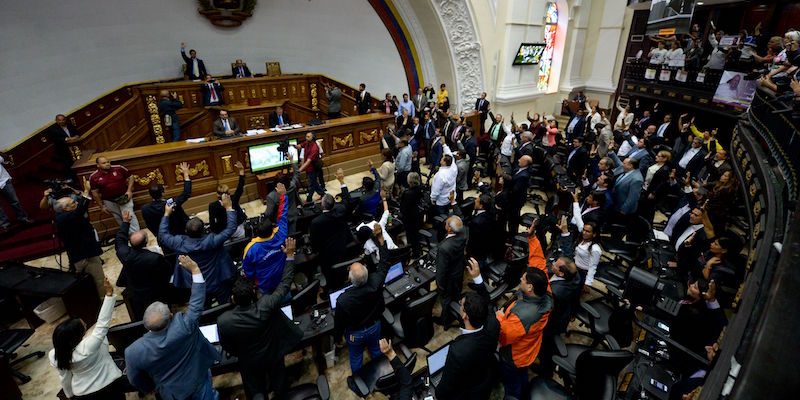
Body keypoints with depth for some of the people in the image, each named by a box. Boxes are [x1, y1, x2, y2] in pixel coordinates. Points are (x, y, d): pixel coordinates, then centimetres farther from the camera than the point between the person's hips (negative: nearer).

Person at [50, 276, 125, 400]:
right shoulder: (88, 347, -37)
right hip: (111, 386, -4)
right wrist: (109, 294, -40)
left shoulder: (54, 356, -20)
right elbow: (102, 324, -36)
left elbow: (64, 378, -5)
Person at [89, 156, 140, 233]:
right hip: (109, 201, 2)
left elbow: (130, 177, 1)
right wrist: (101, 206, 1)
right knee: (118, 218, 13)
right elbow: (95, 192, 0)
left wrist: (129, 190, -11)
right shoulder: (94, 177, -7)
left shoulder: (119, 168, -10)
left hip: (124, 197, -2)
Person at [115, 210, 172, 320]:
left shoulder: (125, 254, -23)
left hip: (134, 296, 4)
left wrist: (125, 222, 9)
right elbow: (168, 271, -17)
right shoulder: (156, 258, -36)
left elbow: (119, 241, 0)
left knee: (140, 321, 25)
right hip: (154, 296, -4)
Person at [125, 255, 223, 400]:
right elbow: (197, 301, -26)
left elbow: (136, 381, -8)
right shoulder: (183, 326, -39)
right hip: (199, 383, -3)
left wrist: (148, 388, 15)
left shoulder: (133, 352, -28)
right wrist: (194, 268, -22)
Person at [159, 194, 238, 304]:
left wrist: (166, 214, 6)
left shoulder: (180, 243, -22)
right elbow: (231, 229, -21)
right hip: (217, 286, -3)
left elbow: (162, 235, -1)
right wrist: (229, 208, -15)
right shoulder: (211, 241, -31)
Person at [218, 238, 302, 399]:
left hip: (250, 363, 0)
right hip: (274, 356, 1)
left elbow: (227, 347, -16)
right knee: (278, 383, 33)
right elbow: (285, 284, -27)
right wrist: (290, 255, -20)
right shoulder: (266, 306, -39)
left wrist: (239, 354, 6)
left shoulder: (223, 321, -34)